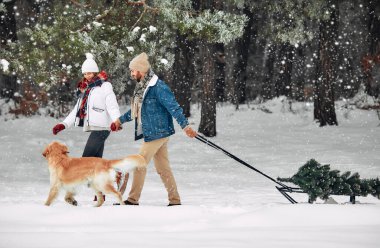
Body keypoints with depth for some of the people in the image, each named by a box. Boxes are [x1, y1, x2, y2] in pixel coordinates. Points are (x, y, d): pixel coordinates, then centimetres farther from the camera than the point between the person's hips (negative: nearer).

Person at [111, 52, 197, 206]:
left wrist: (185, 126, -27)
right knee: (163, 168, 10)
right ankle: (175, 200, 14)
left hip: (157, 133, -9)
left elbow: (173, 107, -21)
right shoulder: (142, 87, 12)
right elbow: (137, 110, 26)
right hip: (152, 134, 9)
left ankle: (133, 199, 2)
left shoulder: (158, 87, -16)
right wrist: (121, 120, 34)